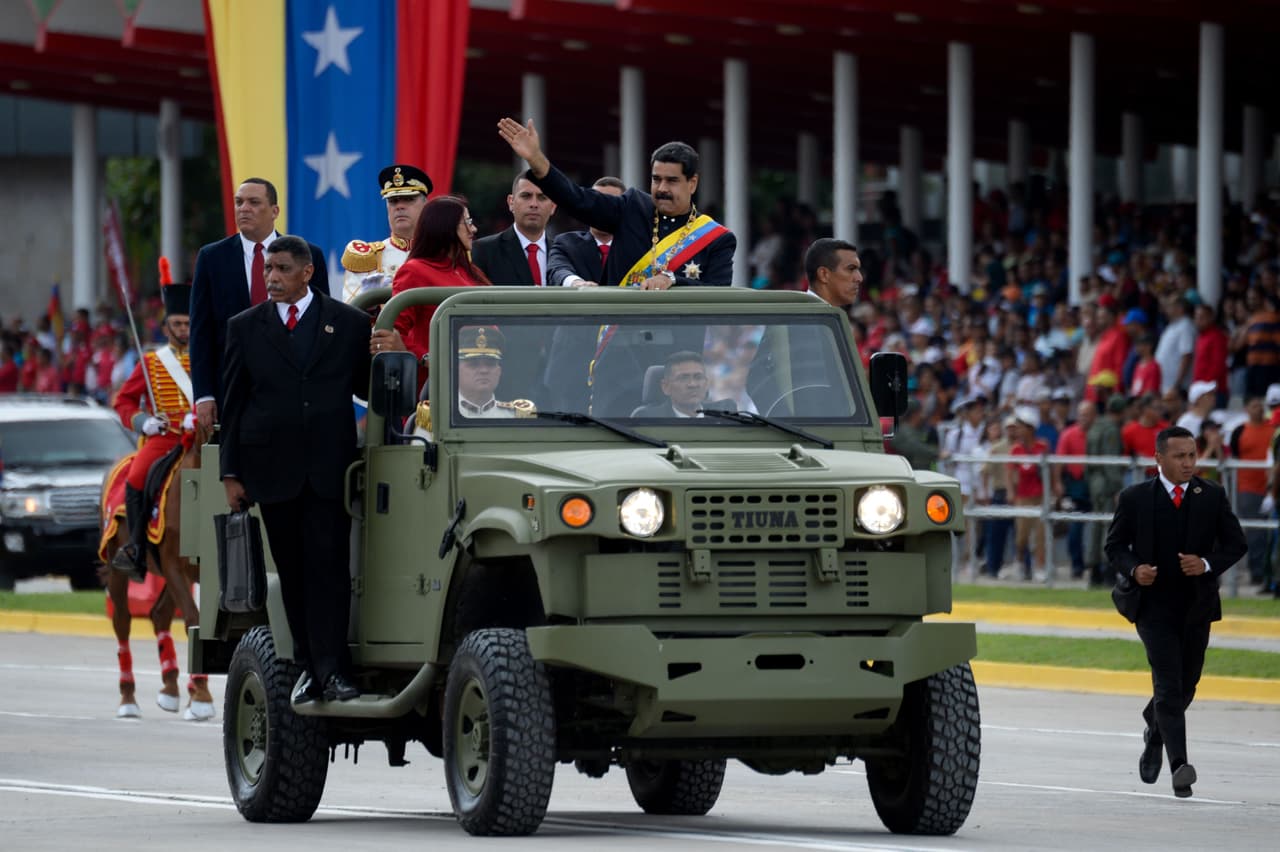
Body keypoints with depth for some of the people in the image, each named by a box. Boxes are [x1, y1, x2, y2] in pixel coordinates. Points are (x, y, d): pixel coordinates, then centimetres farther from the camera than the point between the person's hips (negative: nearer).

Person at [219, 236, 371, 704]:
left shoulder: (349, 323, 6)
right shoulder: (245, 328, 9)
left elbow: (368, 388, 13)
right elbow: (233, 404, 9)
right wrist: (231, 473, 4)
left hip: (329, 468, -2)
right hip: (272, 468, 2)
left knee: (328, 569, -8)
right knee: (293, 574, 4)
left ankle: (332, 670, -11)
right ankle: (310, 667, 9)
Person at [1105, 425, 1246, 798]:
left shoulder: (1212, 497, 3)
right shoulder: (1135, 498, -1)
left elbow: (1236, 543, 7)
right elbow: (1115, 545, 6)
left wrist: (1208, 565, -13)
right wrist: (1133, 569, -15)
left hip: (1197, 606, 3)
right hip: (1155, 604, -3)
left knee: (1185, 686, 13)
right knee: (1169, 685, -14)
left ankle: (1154, 733, 44)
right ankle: (1179, 767, -21)